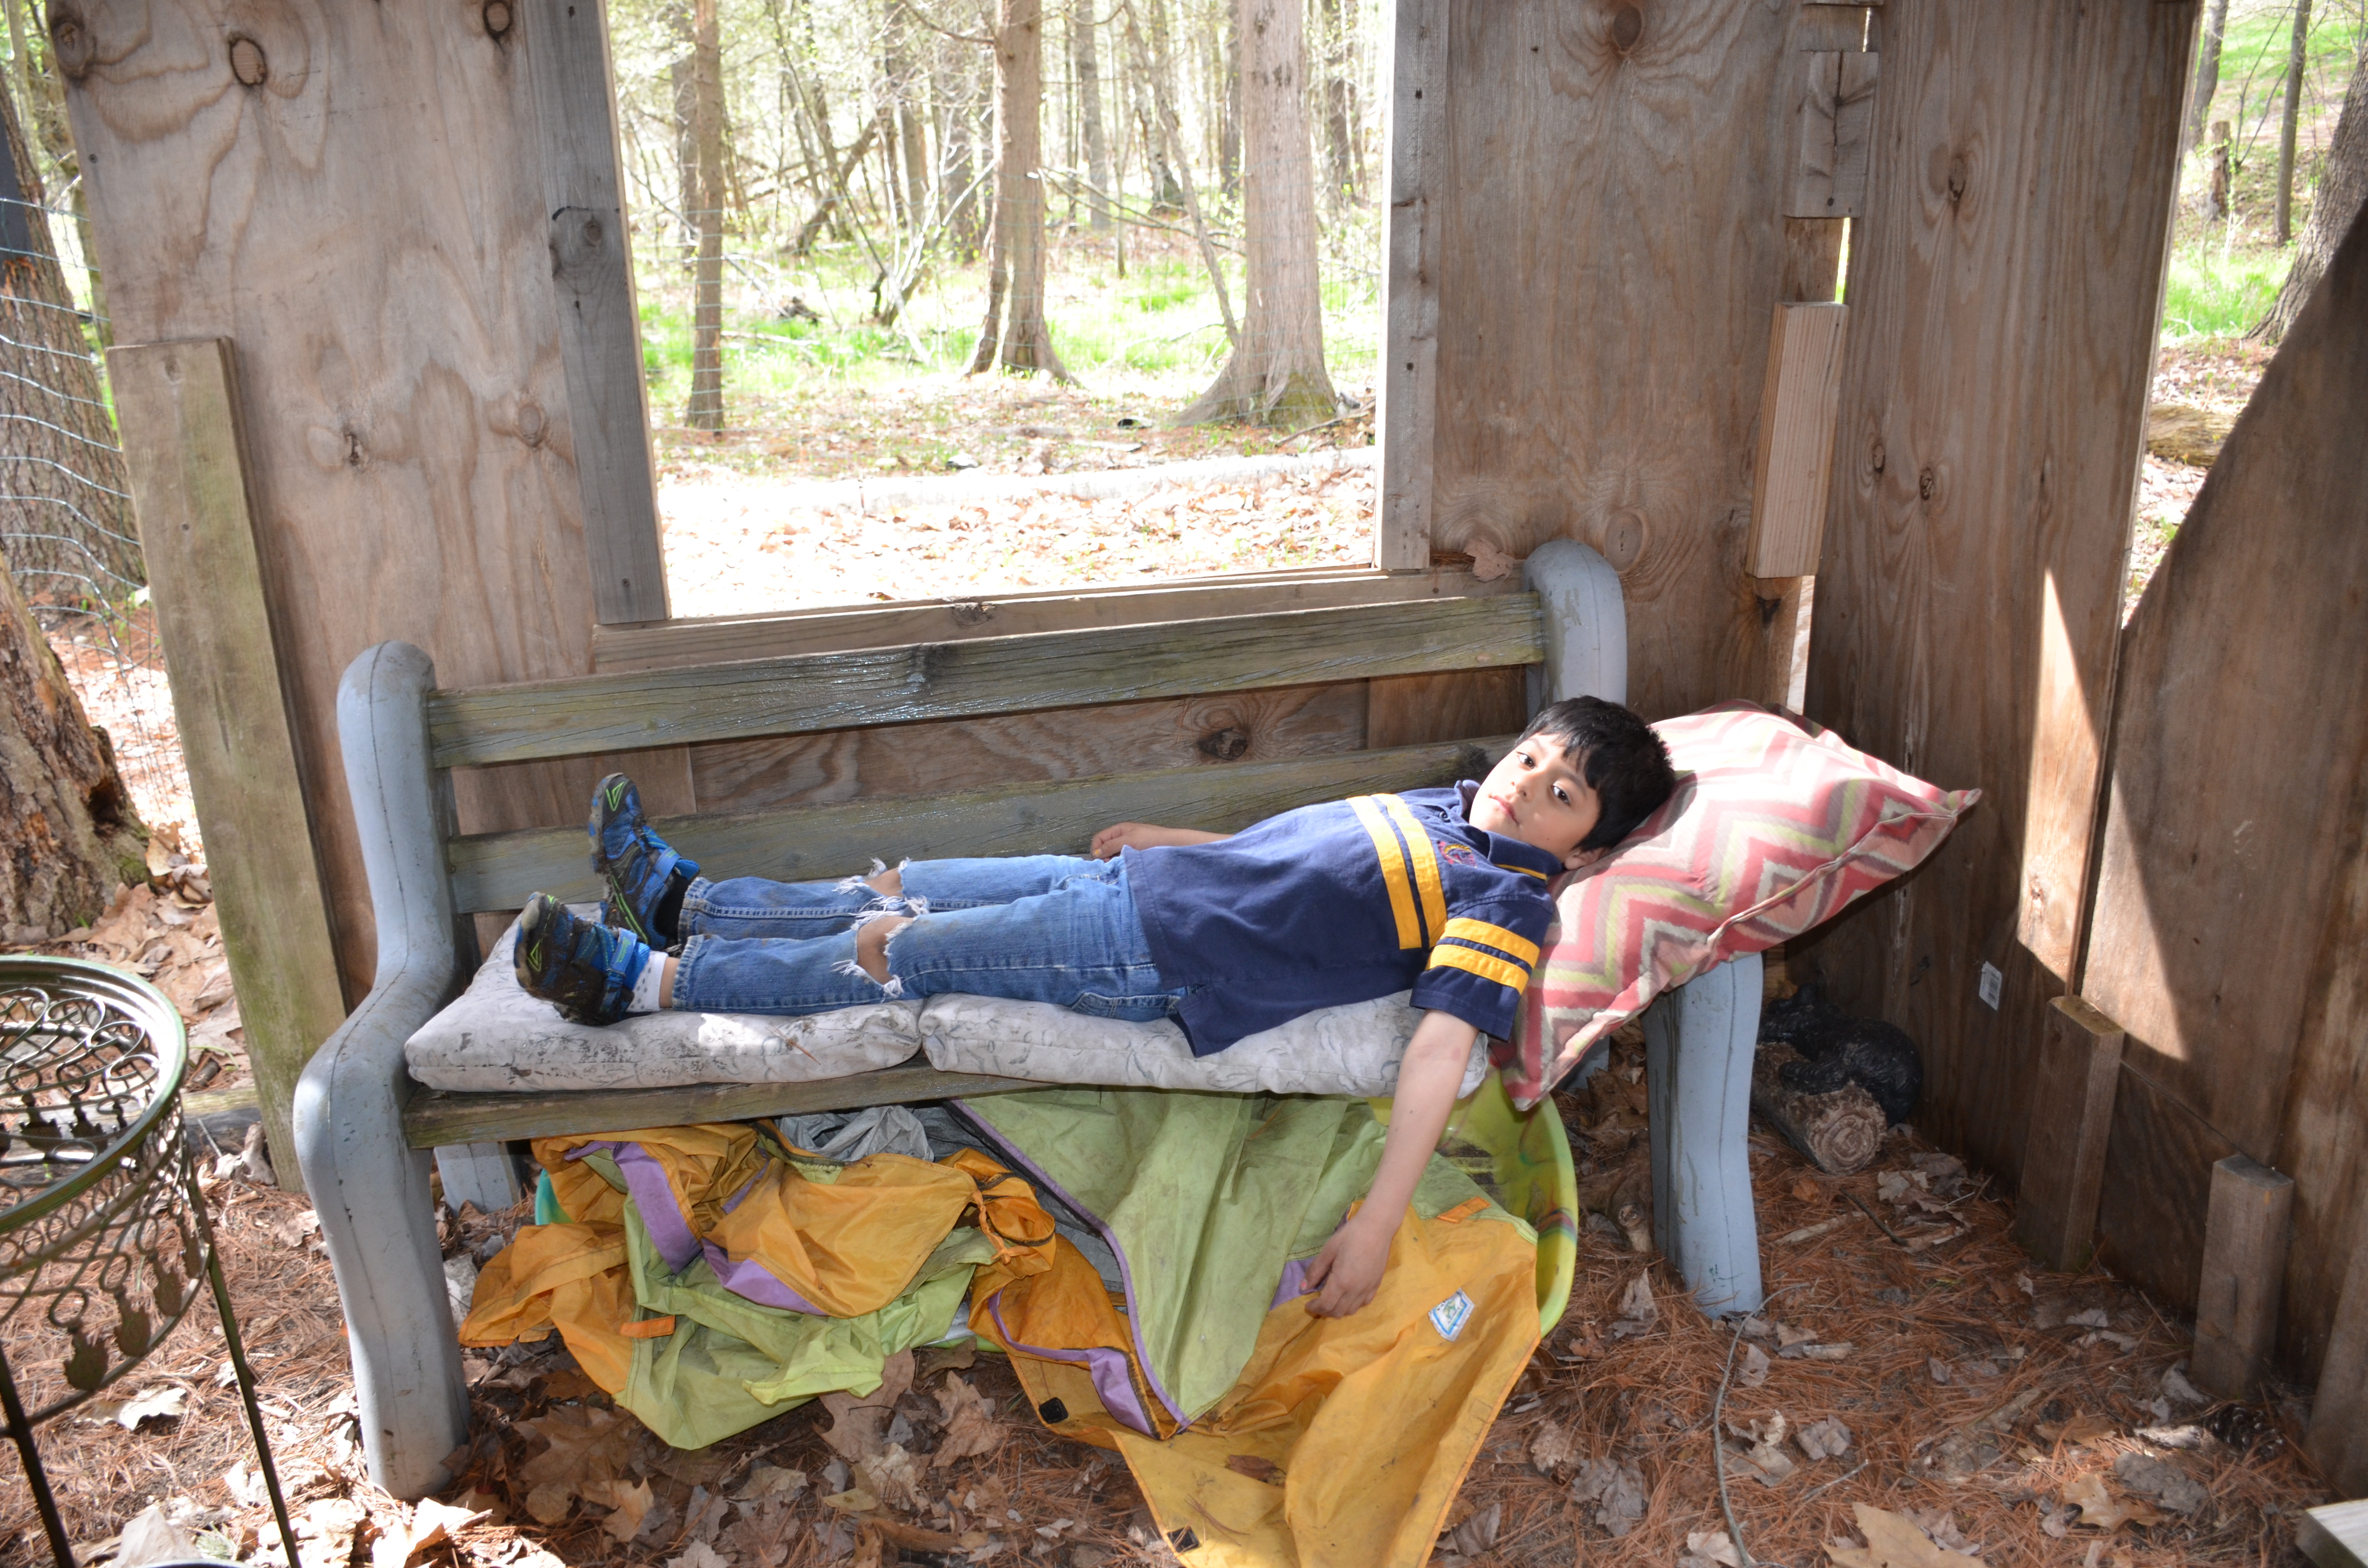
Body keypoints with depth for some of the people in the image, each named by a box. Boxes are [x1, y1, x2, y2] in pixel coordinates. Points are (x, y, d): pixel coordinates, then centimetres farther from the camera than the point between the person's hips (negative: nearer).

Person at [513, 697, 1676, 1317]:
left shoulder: (1508, 899, -10)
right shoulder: (1446, 808, 16)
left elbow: (1443, 1045, -23)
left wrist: (1377, 1222, -31)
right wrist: (1165, 838, 26)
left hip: (1162, 957, -7)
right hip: (1134, 884, 7)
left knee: (892, 953, -3)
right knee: (903, 893, 11)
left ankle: (642, 978, 9)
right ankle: (685, 899, 27)